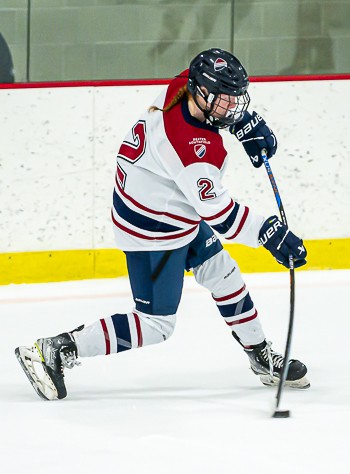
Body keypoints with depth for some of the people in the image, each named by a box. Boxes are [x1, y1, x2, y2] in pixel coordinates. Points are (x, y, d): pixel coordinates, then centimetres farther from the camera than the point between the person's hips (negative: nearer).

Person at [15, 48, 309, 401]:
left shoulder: (183, 86, -11)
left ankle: (262, 358, 39)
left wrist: (247, 123, 3)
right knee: (154, 326, -2)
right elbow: (218, 214, -30)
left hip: (179, 214, 10)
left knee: (224, 276, 21)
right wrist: (270, 233, -28)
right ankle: (55, 351, -2)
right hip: (154, 232, -10)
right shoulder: (191, 146, -35)